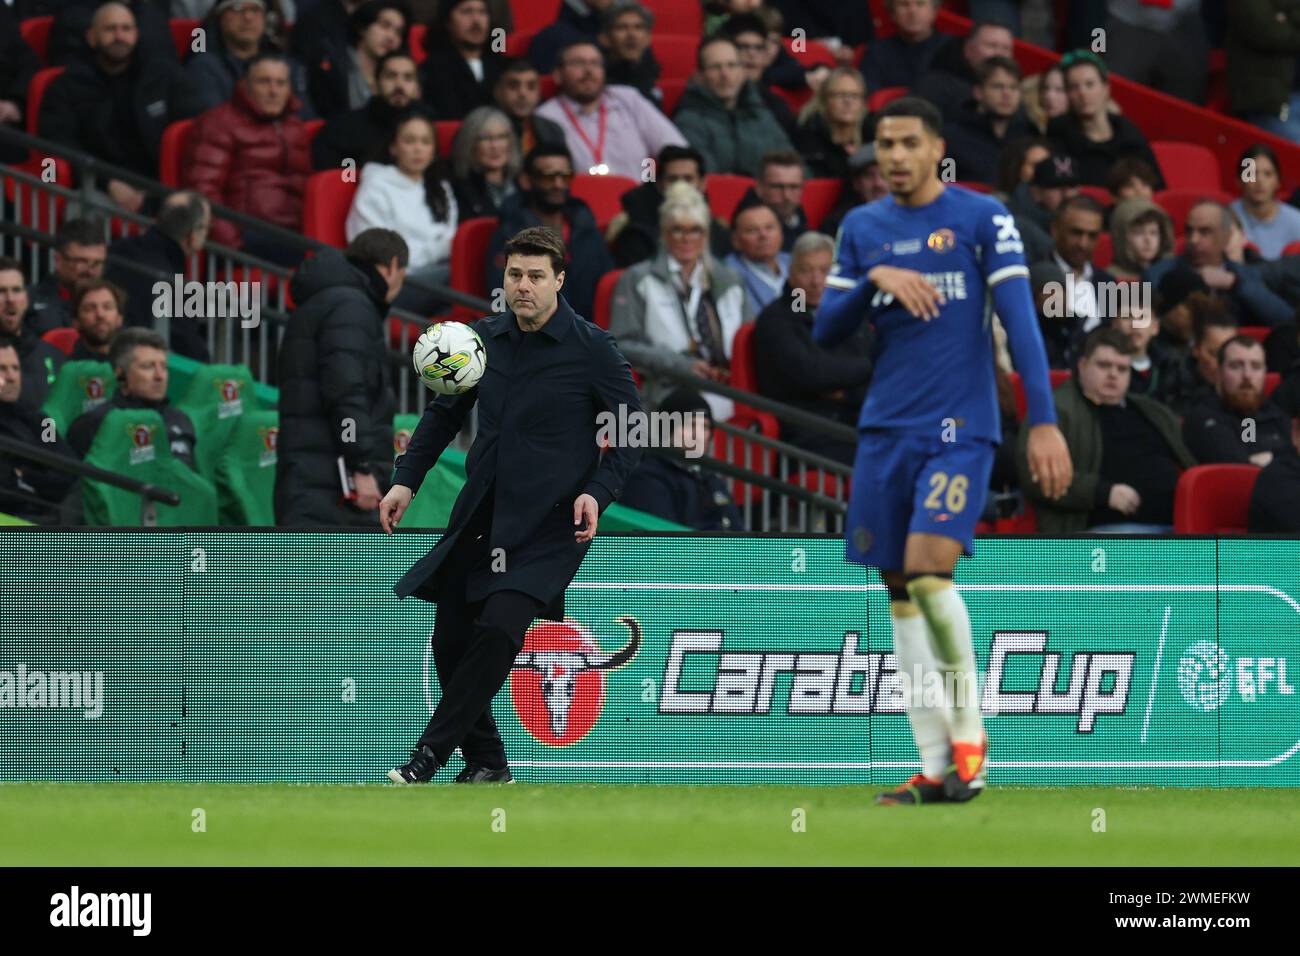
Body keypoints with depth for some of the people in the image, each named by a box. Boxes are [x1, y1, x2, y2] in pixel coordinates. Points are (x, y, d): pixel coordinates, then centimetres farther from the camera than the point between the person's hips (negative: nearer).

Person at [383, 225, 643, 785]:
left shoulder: (592, 349, -8)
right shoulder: (484, 338, 5)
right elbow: (444, 413, 19)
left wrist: (598, 493, -15)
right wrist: (406, 480, 10)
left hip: (547, 524, -5)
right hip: (479, 517, 5)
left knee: (499, 628, -22)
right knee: (450, 640, 5)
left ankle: (430, 754, -15)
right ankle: (486, 764, 22)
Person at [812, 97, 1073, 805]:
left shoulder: (983, 219, -2)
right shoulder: (862, 229, 11)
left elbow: (1019, 321, -6)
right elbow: (826, 332, 8)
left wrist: (1043, 420, -13)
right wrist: (875, 280, -10)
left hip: (961, 427, -5)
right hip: (885, 429, 5)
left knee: (929, 569, -20)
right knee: (901, 594, 2)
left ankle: (969, 732, -6)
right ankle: (934, 767, 6)